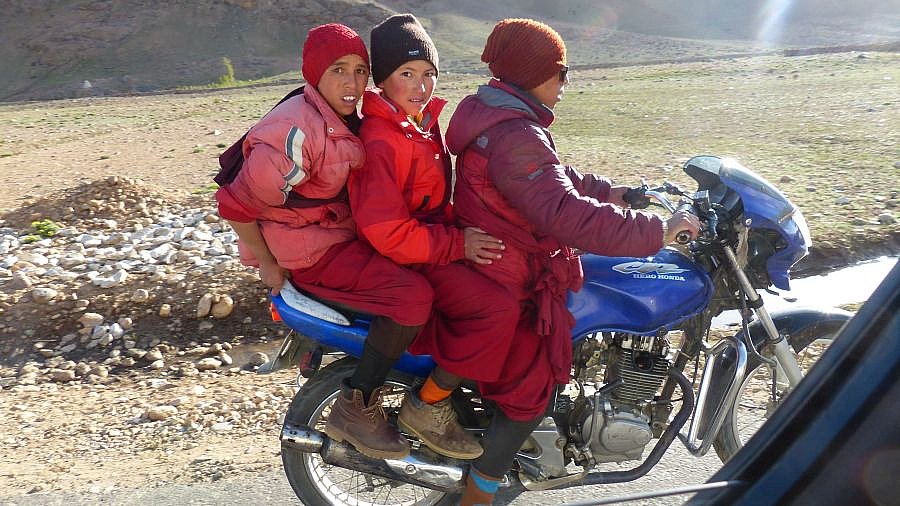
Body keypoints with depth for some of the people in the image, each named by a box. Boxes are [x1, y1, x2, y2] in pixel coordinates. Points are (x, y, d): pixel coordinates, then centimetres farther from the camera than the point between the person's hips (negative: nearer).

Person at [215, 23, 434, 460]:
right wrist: (268, 265, -15)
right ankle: (354, 410, -9)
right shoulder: (298, 130, -23)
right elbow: (237, 203, -22)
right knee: (413, 296, -24)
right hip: (307, 251, -10)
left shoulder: (341, 120, 7)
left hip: (341, 232, 10)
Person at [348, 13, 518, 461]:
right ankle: (427, 407, -8)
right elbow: (386, 232, -26)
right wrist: (457, 244, -23)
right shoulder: (380, 141, -22)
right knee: (500, 310, -25)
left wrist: (463, 230, 8)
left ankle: (489, 392, 23)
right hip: (406, 261, -10)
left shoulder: (425, 121, 9)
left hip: (437, 238, 10)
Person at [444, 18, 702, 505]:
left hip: (488, 263, 10)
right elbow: (567, 214, -39)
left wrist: (606, 191, 13)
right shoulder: (516, 138, -28)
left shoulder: (492, 114, 7)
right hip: (510, 286, -10)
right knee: (530, 388, 2)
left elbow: (550, 177, 19)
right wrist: (657, 230, -33)